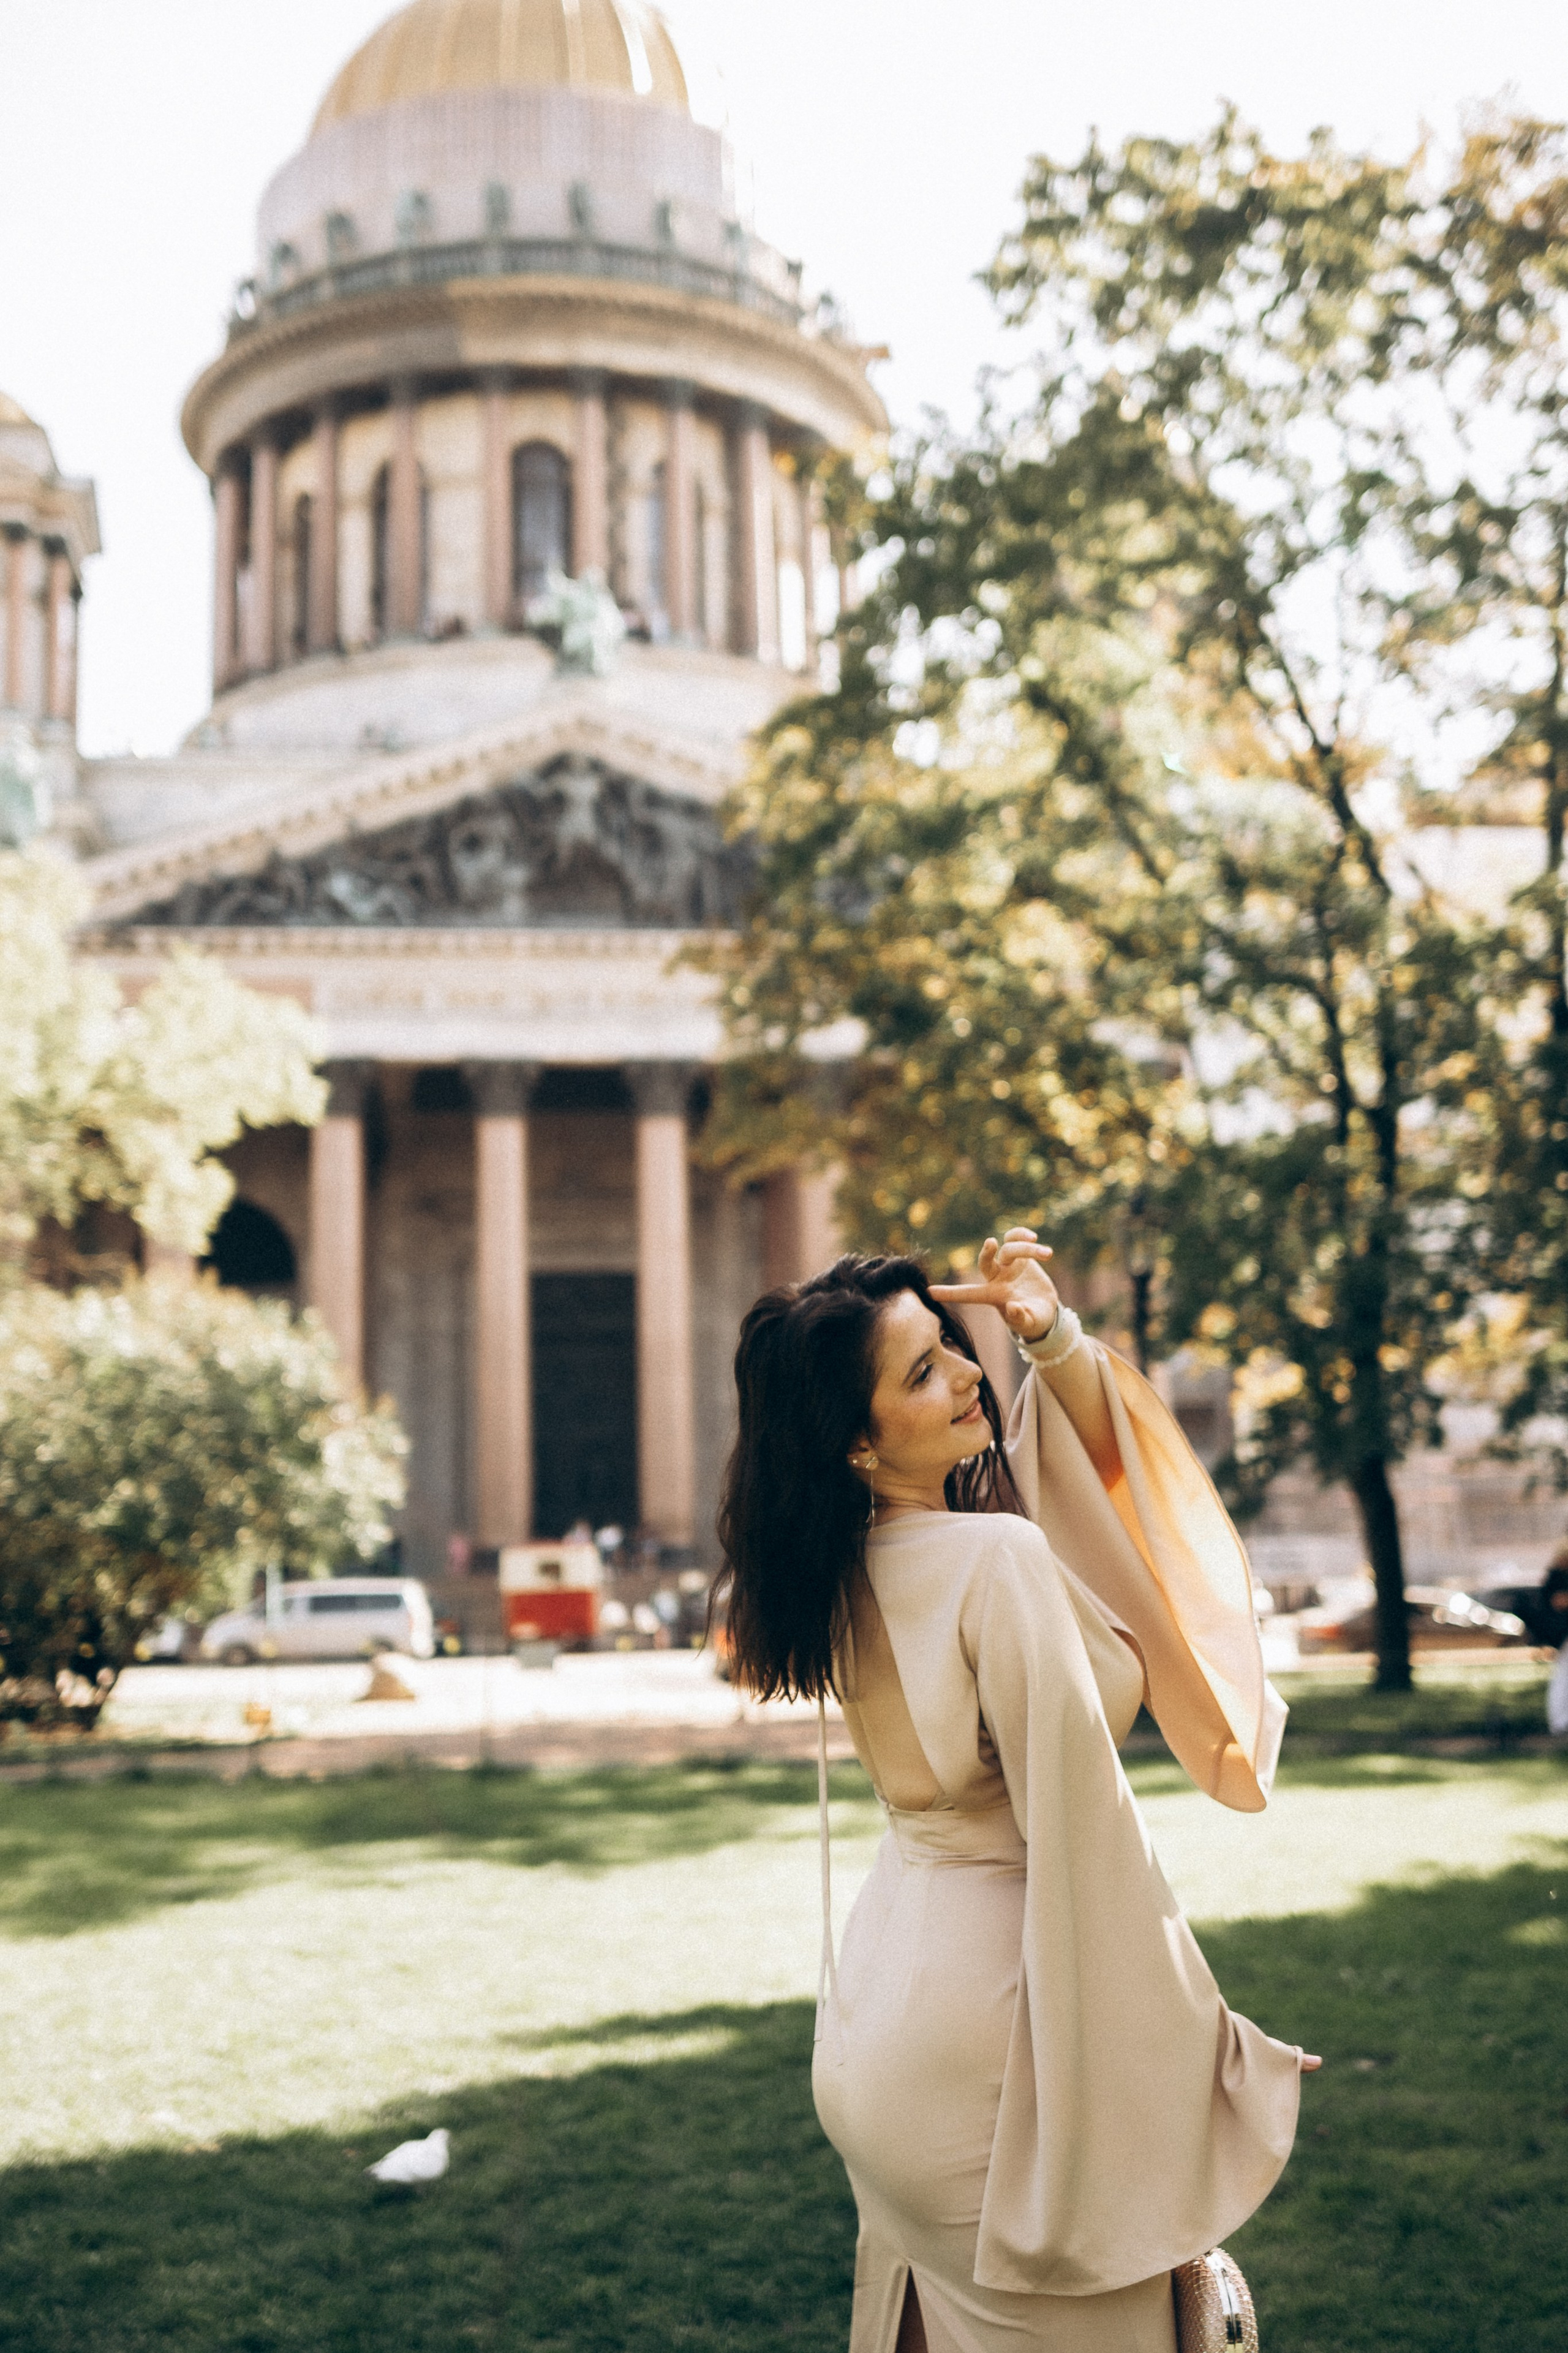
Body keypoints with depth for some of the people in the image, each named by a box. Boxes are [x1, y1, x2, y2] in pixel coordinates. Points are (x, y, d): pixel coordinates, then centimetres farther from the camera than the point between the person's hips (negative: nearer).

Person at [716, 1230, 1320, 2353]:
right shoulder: (1000, 1560, -24)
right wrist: (1198, 2046, -13)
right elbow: (1077, 1826, -22)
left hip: (884, 1994, 9)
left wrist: (1053, 1336, -5)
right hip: (988, 1997, -8)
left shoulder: (854, 1563, 2)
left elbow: (1094, 1448, 13)